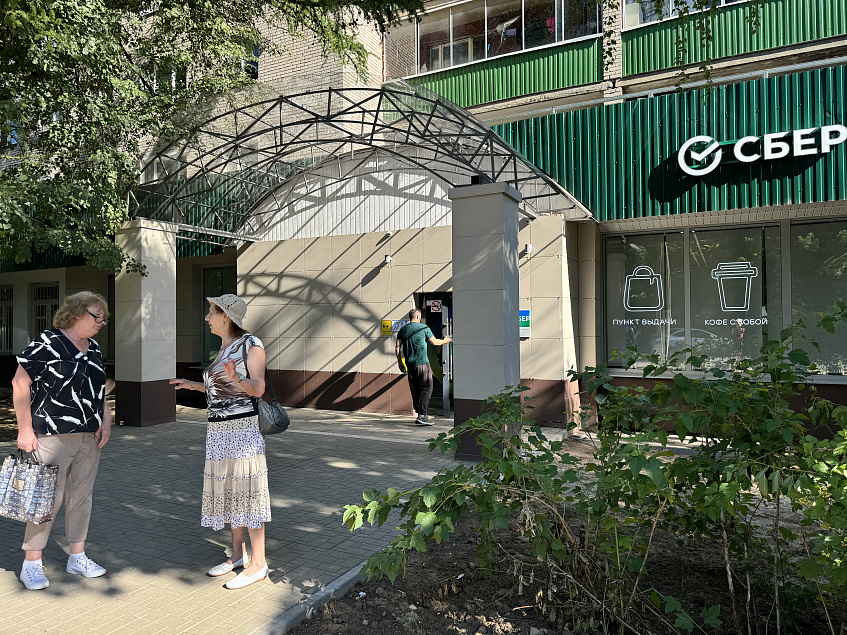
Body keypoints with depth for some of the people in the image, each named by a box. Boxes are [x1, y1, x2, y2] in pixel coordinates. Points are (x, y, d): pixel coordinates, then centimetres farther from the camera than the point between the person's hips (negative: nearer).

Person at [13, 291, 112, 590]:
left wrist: (106, 420, 7)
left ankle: (77, 557, 24)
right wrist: (24, 429, -13)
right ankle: (32, 563, 15)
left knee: (81, 496, 12)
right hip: (53, 437, -7)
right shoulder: (47, 343, -10)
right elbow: (20, 384, -11)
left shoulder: (94, 349, 13)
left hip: (90, 438, 7)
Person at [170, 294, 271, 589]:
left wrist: (235, 377, -31)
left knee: (245, 491, -3)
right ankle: (238, 553, 28)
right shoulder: (224, 347, 15)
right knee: (227, 491, 14)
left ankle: (258, 563, 7)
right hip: (218, 429, 9)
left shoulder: (251, 344, -8)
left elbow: (257, 389, -13)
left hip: (241, 426, -9)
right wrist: (195, 385, 24)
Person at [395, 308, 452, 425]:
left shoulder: (402, 330, 9)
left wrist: (400, 363, 16)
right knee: (426, 389, -3)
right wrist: (446, 340, 25)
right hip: (422, 363, -5)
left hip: (410, 364, 5)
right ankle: (422, 415, -13)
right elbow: (435, 342, 6)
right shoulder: (424, 328, -3)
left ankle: (419, 413, 19)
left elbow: (397, 348, 7)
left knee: (415, 390, 13)